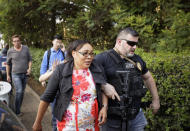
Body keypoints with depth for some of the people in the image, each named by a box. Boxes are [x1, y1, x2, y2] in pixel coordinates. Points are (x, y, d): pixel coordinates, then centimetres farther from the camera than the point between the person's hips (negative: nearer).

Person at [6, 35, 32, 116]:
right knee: (19, 91, -14)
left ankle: (18, 109, 22)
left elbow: (29, 59, 7)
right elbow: (8, 64, 5)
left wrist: (29, 68, -8)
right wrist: (8, 75, 5)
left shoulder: (26, 48, 0)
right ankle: (17, 112, -4)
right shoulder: (10, 51, -5)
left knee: (22, 92, 9)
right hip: (16, 74, -3)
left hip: (25, 74, 3)